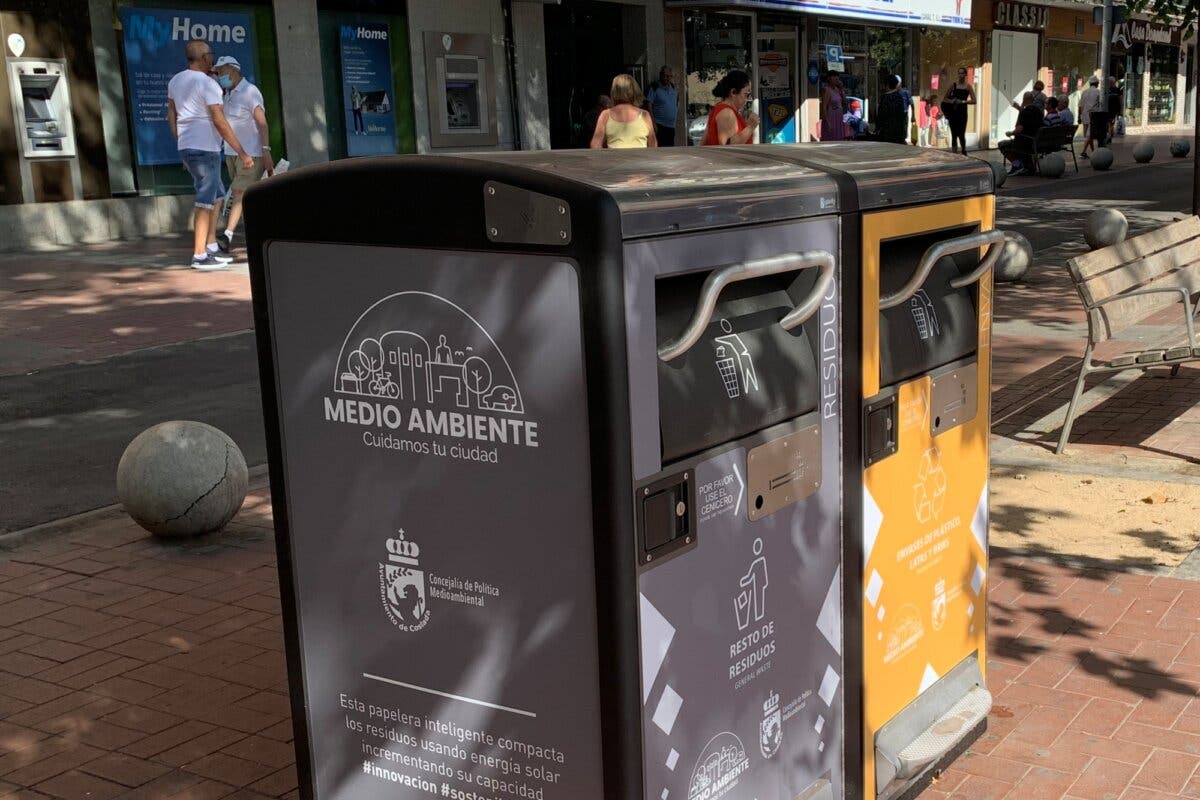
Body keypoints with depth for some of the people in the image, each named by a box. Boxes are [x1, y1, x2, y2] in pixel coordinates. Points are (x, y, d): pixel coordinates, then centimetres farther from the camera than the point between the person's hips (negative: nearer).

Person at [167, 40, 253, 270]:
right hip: (205, 149, -9)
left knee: (215, 196, 19)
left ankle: (211, 248, 20)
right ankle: (199, 256, -5)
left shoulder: (175, 81, 12)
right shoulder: (207, 84, -14)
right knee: (205, 203, -5)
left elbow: (172, 118, 16)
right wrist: (242, 153, -16)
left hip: (186, 148, 9)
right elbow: (220, 123, -18)